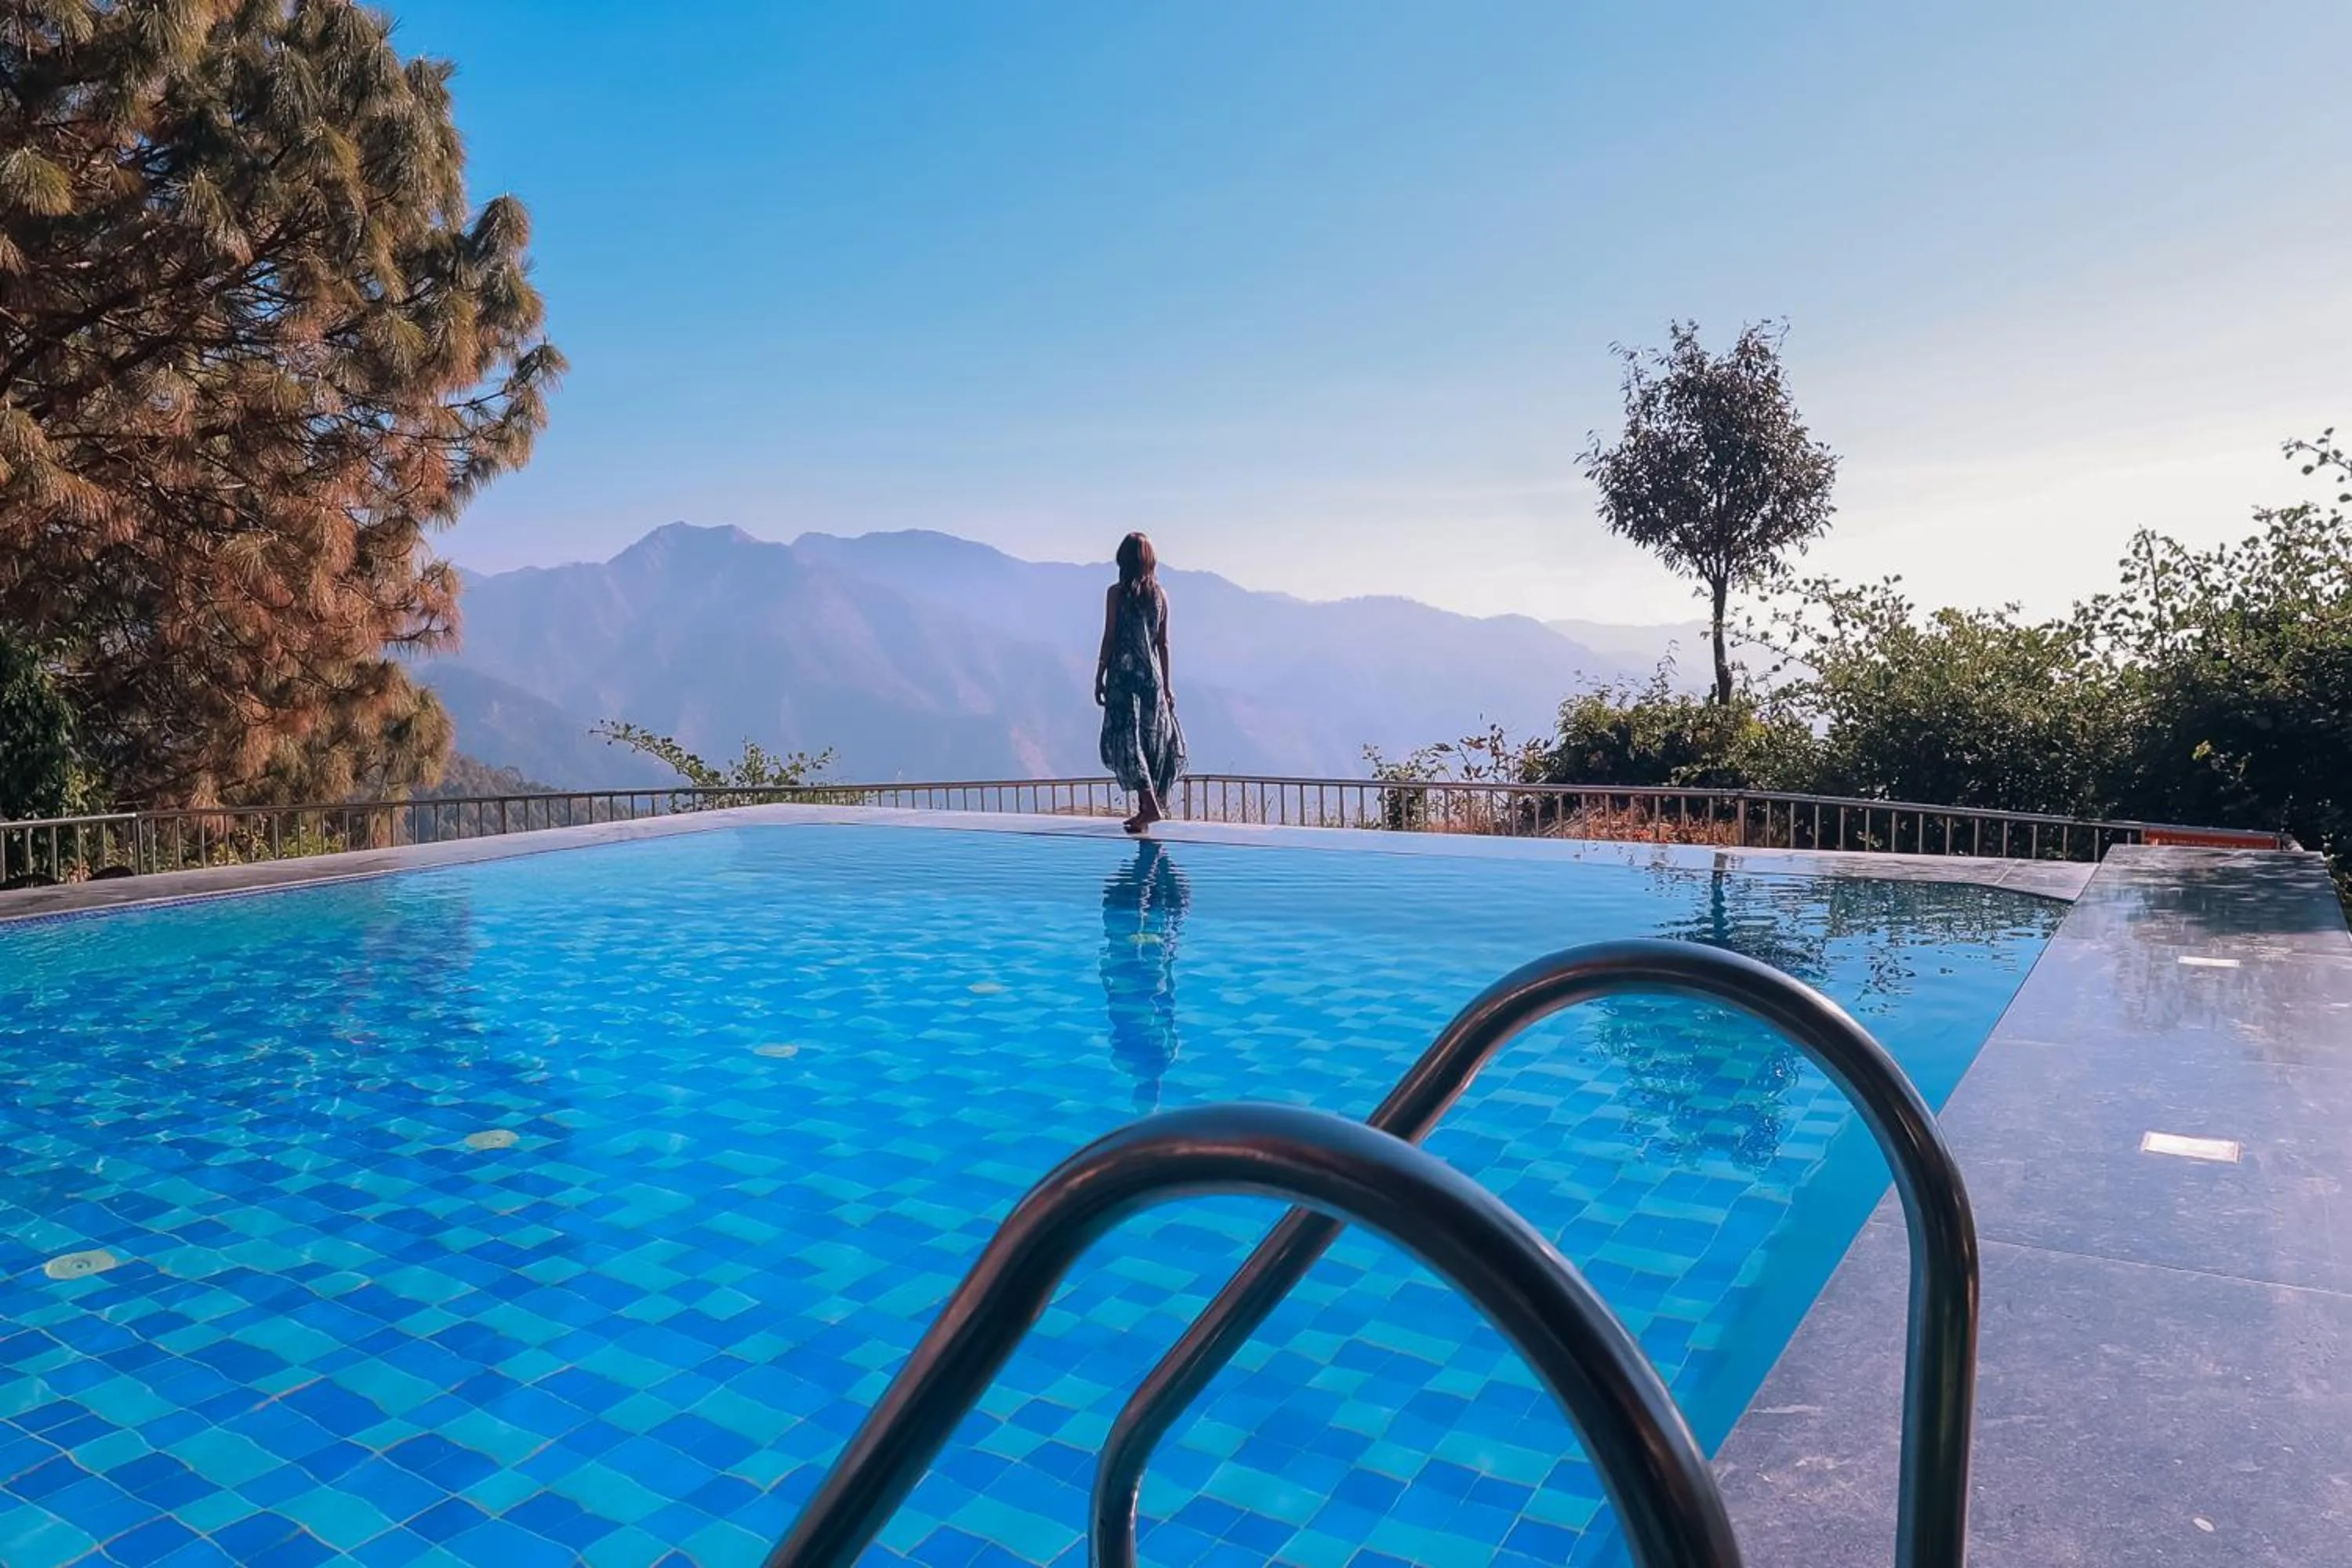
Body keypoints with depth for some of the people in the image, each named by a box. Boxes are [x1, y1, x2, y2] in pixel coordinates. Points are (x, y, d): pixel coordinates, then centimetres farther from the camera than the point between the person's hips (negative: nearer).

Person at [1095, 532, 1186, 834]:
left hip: (1123, 674, -5)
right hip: (1152, 674, 5)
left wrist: (1099, 677, 1)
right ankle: (1147, 808, 15)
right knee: (1151, 739, 11)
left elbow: (1109, 639, -6)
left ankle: (1150, 805, -14)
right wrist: (1166, 684, 12)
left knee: (1125, 738, -3)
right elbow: (1163, 644, 7)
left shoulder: (1117, 593, -5)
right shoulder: (1160, 594, 6)